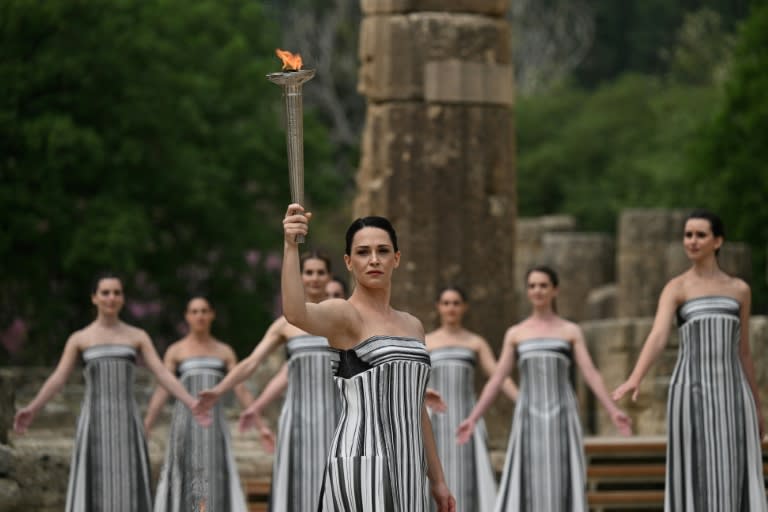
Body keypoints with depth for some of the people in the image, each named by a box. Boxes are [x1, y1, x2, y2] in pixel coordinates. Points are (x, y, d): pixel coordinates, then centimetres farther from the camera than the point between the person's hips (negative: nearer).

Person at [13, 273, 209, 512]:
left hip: (126, 423, 1)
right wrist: (32, 410, -14)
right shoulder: (79, 339, 8)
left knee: (127, 492, -4)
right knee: (91, 492, -6)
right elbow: (57, 379, 1)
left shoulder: (138, 336, 10)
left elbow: (163, 375, 2)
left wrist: (193, 405, -11)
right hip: (94, 423, -1)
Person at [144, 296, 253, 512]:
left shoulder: (225, 352, 13)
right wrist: (143, 430, -7)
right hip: (185, 422, -1)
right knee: (185, 481, -6)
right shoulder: (175, 351, 7)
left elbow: (242, 391, 9)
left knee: (215, 482, -8)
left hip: (214, 423, 2)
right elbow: (161, 392, 2)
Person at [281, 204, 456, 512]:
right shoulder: (343, 314, -4)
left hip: (407, 468, 7)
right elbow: (295, 313, -28)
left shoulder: (412, 326, 17)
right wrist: (290, 246, -40)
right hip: (362, 462, -7)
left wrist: (437, 480, 20)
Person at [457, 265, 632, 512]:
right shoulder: (515, 334, 12)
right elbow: (496, 379, 10)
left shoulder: (571, 331, 8)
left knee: (562, 485, -6)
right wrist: (473, 418, 3)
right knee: (526, 486, -6)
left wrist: (613, 412, -14)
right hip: (529, 420, 1)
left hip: (561, 417, -1)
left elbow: (591, 374, 0)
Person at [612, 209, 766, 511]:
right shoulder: (675, 288, 1)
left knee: (735, 483, 0)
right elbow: (657, 337, -16)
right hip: (692, 395, -3)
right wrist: (634, 381, -35)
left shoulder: (739, 290, 13)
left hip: (731, 396, 3)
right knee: (696, 483, -5)